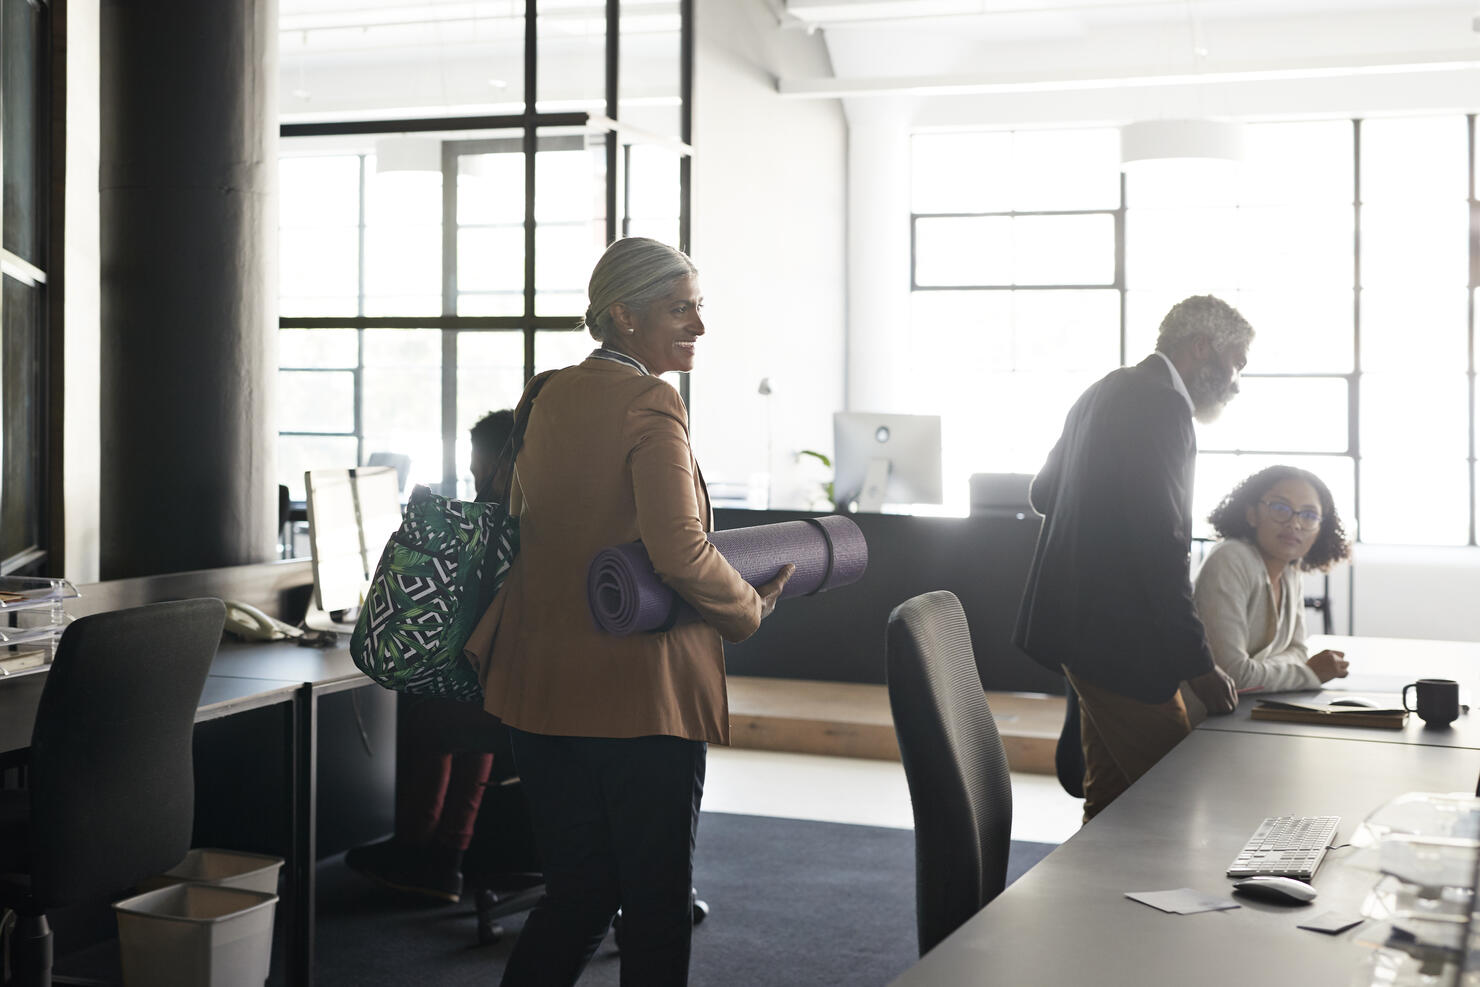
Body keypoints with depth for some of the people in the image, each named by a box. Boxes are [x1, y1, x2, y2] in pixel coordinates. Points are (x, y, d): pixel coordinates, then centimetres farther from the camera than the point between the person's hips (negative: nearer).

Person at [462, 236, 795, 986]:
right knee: (657, 903, 7)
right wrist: (749, 610, -10)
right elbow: (678, 552, -25)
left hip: (541, 691, 7)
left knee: (577, 892, 17)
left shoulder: (544, 398, 11)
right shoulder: (649, 405, -14)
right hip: (638, 696, -7)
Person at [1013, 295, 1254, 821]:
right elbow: (1160, 546, -21)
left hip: (1080, 620, 11)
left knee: (1111, 799, 17)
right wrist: (1198, 663, -17)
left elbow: (1043, 492, 24)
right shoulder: (1163, 405, -16)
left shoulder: (1106, 391, 15)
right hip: (1120, 639, -11)